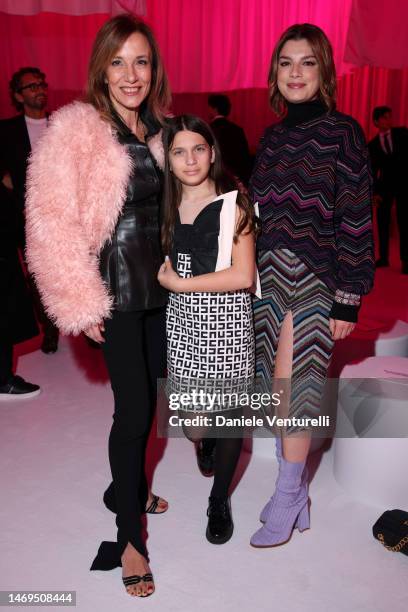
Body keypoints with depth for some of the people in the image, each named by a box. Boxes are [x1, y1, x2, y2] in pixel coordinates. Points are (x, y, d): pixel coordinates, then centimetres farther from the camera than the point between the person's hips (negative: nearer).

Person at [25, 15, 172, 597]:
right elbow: (52, 221, -16)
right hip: (114, 289, -6)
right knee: (135, 407, -5)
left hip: (158, 282, 7)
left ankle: (128, 487, 40)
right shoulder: (75, 128, -12)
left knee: (145, 395, 16)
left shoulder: (158, 129, 8)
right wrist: (80, 303, -16)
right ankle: (129, 538, 13)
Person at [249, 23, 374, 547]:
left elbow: (355, 222, -9)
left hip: (313, 282, -5)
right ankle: (296, 491, 25)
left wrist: (348, 300, -12)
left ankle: (287, 499, 15)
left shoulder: (341, 132, -5)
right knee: (280, 388, 8)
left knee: (292, 388, -4)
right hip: (269, 281, 6)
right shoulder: (272, 137, 12)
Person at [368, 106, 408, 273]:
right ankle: (383, 257, 19)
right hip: (384, 185, 2)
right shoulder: (373, 144, 4)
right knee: (382, 222, 6)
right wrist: (375, 192, -2)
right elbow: (373, 170, 4)